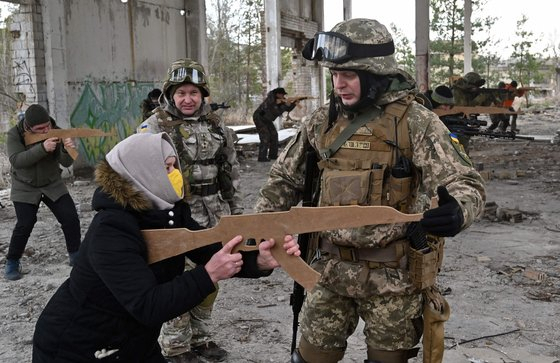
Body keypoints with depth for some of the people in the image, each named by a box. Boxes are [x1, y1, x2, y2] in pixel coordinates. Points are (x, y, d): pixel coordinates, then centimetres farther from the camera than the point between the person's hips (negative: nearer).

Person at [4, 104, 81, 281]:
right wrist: (42, 148, -44)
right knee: (25, 224, -12)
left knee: (71, 218, -6)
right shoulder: (14, 134, -17)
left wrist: (68, 150, -40)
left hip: (53, 185, 2)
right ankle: (12, 262, 8)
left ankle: (75, 256, 11)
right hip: (24, 188, -2)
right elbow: (16, 160, -32)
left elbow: (66, 163, -17)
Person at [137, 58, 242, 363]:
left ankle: (200, 337, 33)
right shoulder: (154, 127, -8)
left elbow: (230, 171, 15)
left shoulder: (216, 125, 9)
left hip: (212, 218, 6)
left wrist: (236, 209, 15)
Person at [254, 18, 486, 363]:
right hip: (331, 269, 4)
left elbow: (466, 183, -15)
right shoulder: (322, 121, 2)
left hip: (393, 275, -3)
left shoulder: (416, 122, -12)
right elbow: (285, 178, 11)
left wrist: (457, 211, -38)